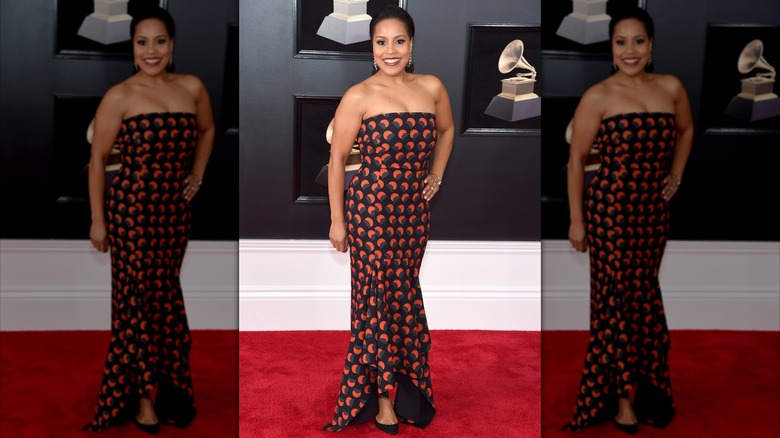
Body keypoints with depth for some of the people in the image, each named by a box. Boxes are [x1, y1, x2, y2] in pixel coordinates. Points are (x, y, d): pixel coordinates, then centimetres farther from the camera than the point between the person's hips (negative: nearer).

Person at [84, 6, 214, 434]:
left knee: (165, 295, 13)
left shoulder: (192, 87, 3)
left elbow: (207, 130, 22)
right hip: (131, 206, -4)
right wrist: (97, 219, -6)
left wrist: (196, 176, 14)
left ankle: (166, 384, 29)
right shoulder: (119, 97, -8)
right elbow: (98, 158, -5)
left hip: (175, 208, 4)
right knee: (139, 297, 4)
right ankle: (144, 395, 16)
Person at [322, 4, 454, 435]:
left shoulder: (432, 87, 2)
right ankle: (383, 396, 17)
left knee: (405, 293, 15)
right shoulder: (358, 97, -10)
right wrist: (337, 219, -6)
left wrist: (436, 177, 14)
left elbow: (447, 130, 22)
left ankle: (403, 378, 34)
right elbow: (337, 158, -6)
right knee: (378, 297, 4)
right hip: (371, 208, -4)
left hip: (415, 209, 4)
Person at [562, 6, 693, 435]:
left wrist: (675, 177, 13)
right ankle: (623, 395, 17)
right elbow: (576, 158, -7)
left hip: (654, 208, 4)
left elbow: (686, 130, 22)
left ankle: (643, 383, 32)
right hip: (610, 206, -4)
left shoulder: (671, 87, 2)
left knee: (644, 295, 14)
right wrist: (576, 219, -7)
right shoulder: (598, 96, -10)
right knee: (618, 297, 4)